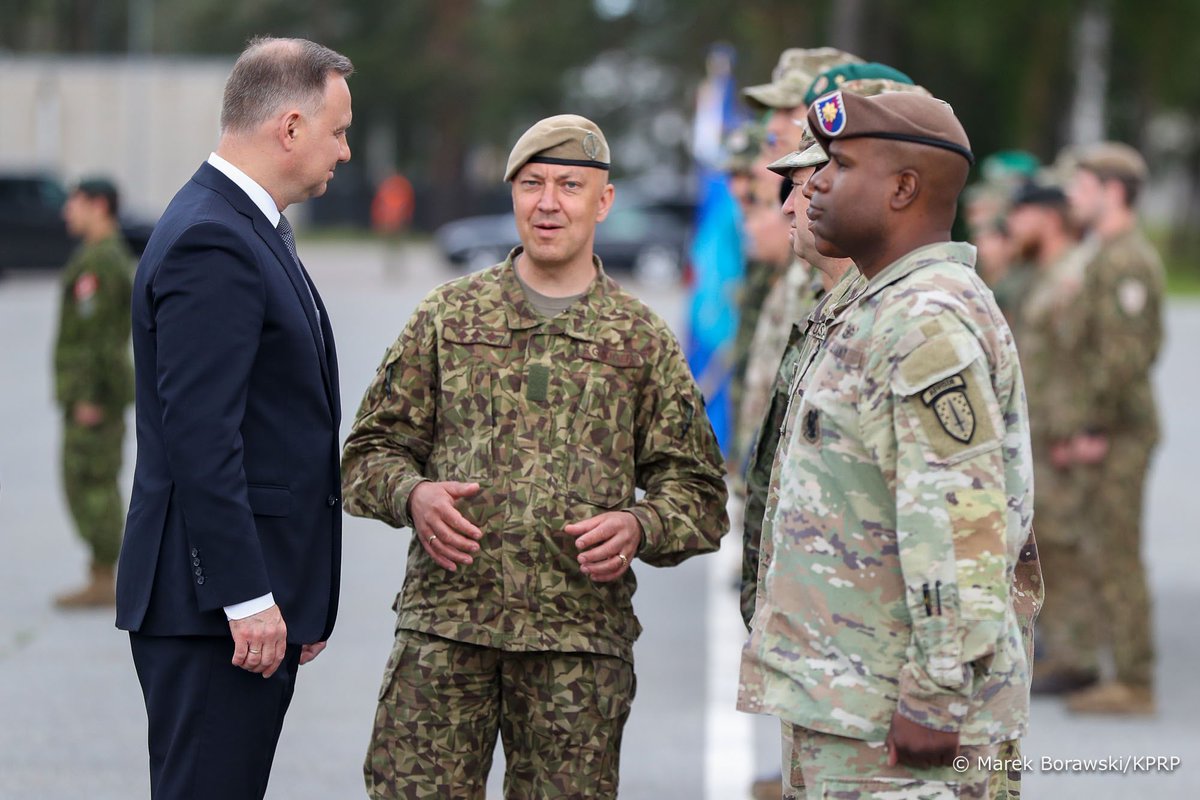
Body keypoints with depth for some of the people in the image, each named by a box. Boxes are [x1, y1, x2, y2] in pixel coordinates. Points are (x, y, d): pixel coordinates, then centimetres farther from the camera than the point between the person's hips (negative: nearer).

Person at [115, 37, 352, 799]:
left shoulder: (252, 230, 17)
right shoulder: (210, 243, -16)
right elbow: (199, 437, -21)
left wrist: (300, 595, 21)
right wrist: (248, 600, -22)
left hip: (258, 593, 10)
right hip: (214, 598, -10)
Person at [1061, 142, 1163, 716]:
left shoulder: (1124, 260, -16)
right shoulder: (1115, 256, 17)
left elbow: (1122, 352, -23)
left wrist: (1093, 430, -19)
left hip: (1116, 432, -10)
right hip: (1120, 427, 10)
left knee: (1115, 558, -7)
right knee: (1112, 555, 12)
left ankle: (1133, 684, -5)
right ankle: (1130, 676, 16)